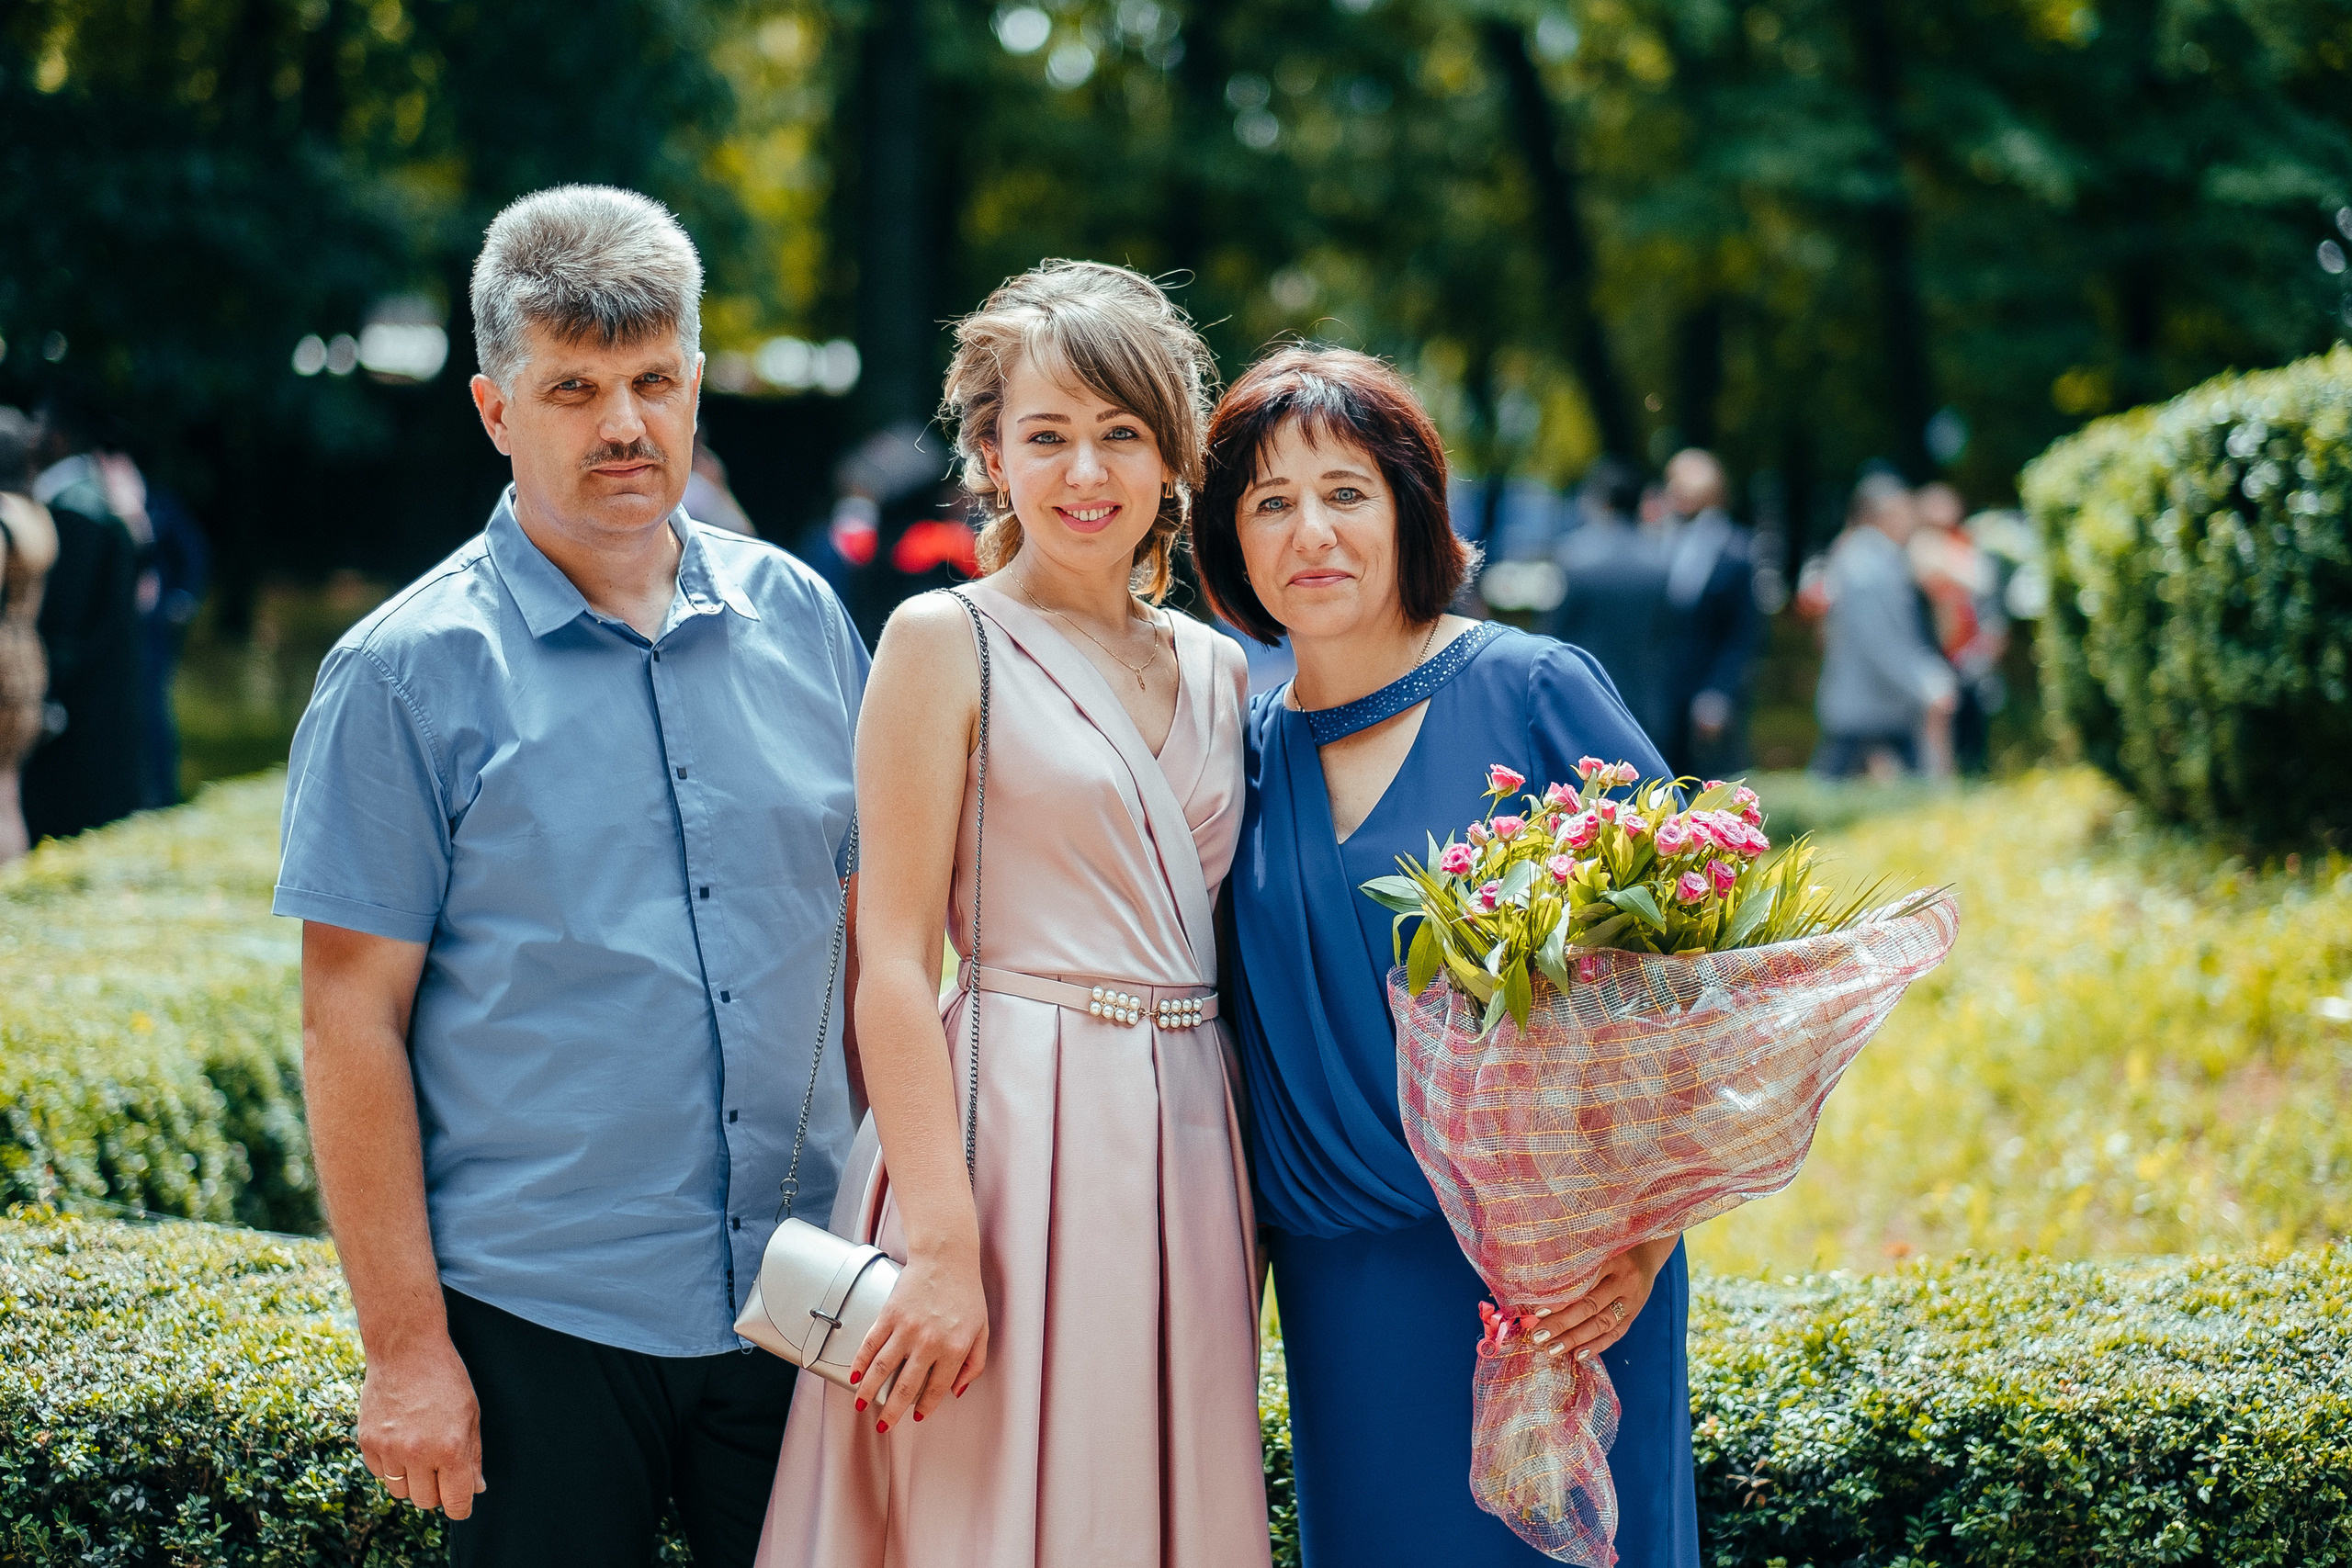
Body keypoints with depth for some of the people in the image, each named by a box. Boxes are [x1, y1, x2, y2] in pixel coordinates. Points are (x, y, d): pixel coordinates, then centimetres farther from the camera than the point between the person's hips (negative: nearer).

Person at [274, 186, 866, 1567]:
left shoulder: (800, 620, 7)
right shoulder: (408, 673, -5)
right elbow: (353, 1020, -7)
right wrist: (404, 1345, -10)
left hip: (800, 1303, 4)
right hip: (538, 1324, -3)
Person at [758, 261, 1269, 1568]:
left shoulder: (1218, 669, 12)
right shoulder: (947, 641, -5)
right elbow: (894, 960, -10)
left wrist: (1256, 1191, 10)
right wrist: (941, 1246, -17)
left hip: (1192, 1133, 6)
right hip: (1016, 1121, -6)